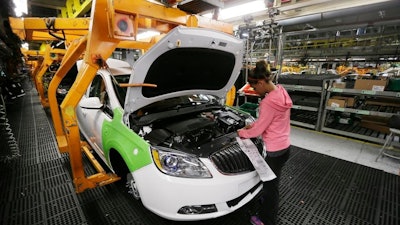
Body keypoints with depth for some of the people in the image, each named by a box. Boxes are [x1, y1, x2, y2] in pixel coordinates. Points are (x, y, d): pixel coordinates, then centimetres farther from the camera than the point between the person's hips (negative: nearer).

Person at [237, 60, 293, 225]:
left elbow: (258, 130, -19)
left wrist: (242, 133, -3)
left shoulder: (269, 101, -29)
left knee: (270, 184, 11)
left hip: (275, 150, -9)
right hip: (284, 146, 9)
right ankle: (269, 202, 54)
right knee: (271, 181, 29)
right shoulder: (281, 92, 1)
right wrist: (253, 124, 10)